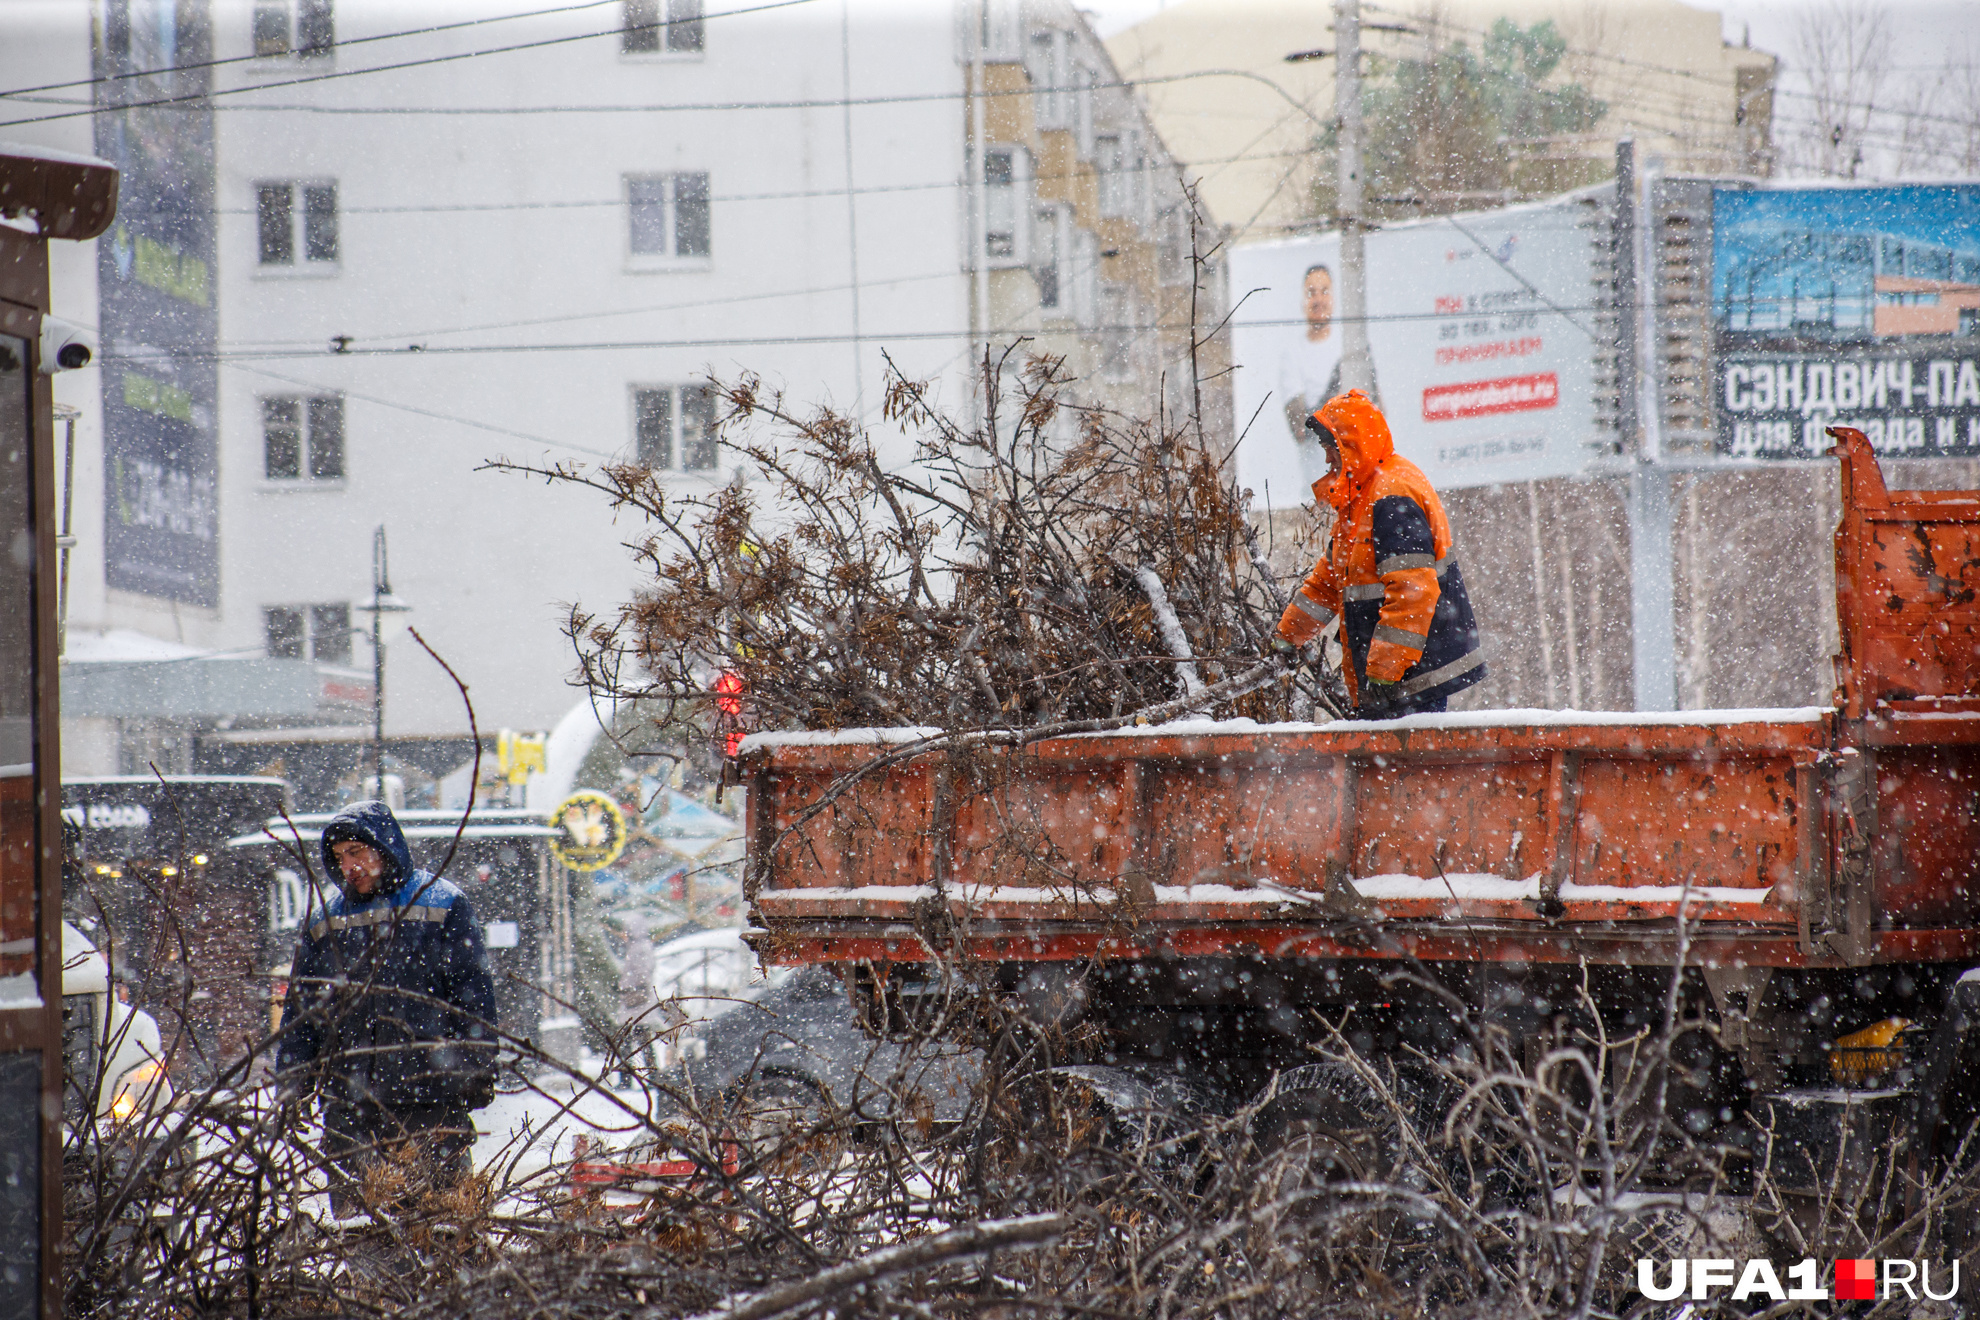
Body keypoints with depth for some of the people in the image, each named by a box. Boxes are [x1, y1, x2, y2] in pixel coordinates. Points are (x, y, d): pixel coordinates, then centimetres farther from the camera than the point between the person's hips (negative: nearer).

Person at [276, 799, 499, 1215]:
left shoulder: (444, 905, 5)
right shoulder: (324, 923, 16)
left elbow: (474, 993, 3)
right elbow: (301, 1008, 19)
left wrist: (476, 1069, -4)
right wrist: (292, 1082, 11)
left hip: (430, 1091, -3)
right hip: (348, 1099, 3)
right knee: (350, 1206, 0)